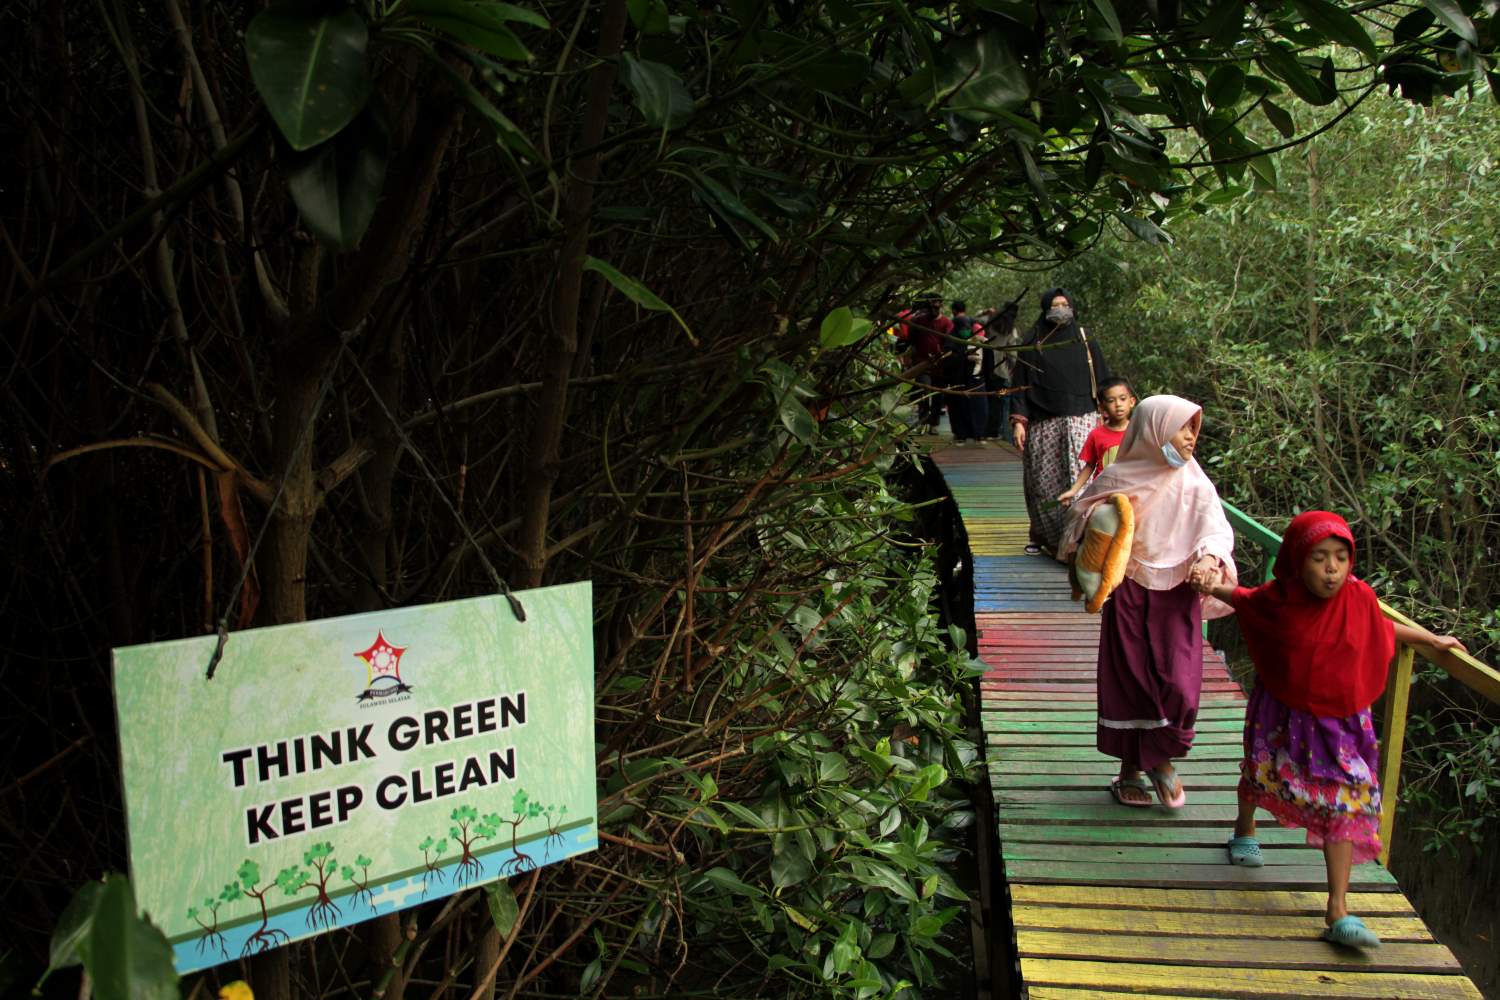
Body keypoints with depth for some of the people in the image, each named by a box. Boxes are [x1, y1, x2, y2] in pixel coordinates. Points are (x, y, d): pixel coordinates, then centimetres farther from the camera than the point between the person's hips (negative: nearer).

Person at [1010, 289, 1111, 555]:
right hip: (1043, 424, 0)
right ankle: (1041, 535, 21)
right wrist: (1018, 421, -5)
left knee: (1080, 478, -11)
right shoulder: (1032, 343, 7)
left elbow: (1102, 379, 11)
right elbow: (1020, 383, 4)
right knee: (1043, 482, 4)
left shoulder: (1084, 340, 10)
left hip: (1080, 421, 0)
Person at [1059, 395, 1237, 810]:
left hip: (1177, 597, 1)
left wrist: (1210, 558, -28)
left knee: (1179, 685, -6)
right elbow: (1080, 513, 9)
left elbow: (1216, 530, -8)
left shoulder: (1195, 485, 1)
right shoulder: (1118, 479, -2)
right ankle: (1130, 767, 23)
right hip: (1128, 596, -1)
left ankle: (1161, 760, 20)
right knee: (1128, 680, 6)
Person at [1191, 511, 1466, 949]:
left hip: (1338, 720, 0)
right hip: (1281, 715, 0)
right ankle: (1245, 831, 55)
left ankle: (1339, 912, -4)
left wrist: (1434, 640, 18)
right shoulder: (1279, 598, -16)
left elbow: (1384, 628, 9)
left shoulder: (1358, 597, -14)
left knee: (1342, 805, -7)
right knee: (1260, 774, 20)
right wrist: (1213, 588, -4)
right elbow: (1246, 598, 9)